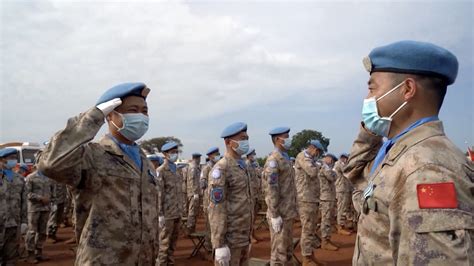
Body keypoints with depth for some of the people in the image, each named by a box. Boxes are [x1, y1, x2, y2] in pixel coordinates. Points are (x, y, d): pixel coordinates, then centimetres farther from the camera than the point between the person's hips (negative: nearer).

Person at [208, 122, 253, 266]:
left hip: (242, 237, 9)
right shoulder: (220, 169, -15)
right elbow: (216, 209, -20)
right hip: (229, 239, -9)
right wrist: (219, 245, -22)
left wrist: (247, 237, 19)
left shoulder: (241, 167, 13)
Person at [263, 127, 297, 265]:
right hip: (280, 214, -9)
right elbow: (270, 189, -21)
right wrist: (275, 216, -22)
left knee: (288, 248, 17)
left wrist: (292, 209, 17)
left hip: (288, 212, 9)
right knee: (279, 250, -1)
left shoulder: (285, 159, 13)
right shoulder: (273, 160, -16)